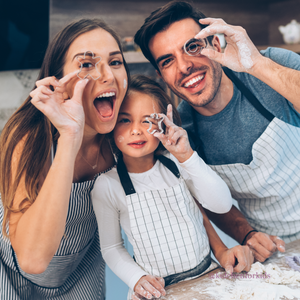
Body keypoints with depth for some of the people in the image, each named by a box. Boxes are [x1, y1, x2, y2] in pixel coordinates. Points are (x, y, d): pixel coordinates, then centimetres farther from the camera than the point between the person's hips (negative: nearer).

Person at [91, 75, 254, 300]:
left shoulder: (176, 164, -4)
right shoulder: (106, 187, -8)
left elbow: (222, 205, -14)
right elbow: (111, 247, 3)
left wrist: (186, 156, -22)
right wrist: (136, 279, -12)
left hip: (207, 275, 1)